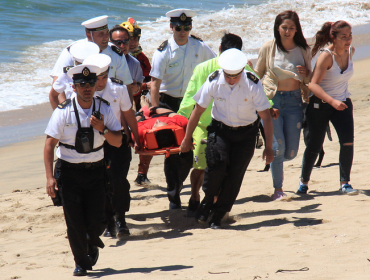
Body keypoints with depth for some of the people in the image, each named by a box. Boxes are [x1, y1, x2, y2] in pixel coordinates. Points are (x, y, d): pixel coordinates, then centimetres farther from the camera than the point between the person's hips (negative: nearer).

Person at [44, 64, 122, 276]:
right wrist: (50, 177, -16)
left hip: (96, 171, 2)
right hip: (70, 171, -2)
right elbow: (50, 144, -10)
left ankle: (92, 244, 33)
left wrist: (102, 129, -19)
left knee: (97, 220, -2)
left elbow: (118, 142, 1)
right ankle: (81, 262, 16)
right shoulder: (63, 112, -10)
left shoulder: (104, 110, -1)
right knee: (74, 221, -4)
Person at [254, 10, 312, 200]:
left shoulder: (303, 50, 5)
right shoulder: (268, 48, -2)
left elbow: (309, 80, 15)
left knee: (291, 152, 2)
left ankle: (273, 161, 37)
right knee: (278, 147, -11)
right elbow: (257, 75, 9)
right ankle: (278, 190, 3)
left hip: (294, 100, 2)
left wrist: (305, 74, -7)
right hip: (271, 99, -2)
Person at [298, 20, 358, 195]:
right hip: (320, 105, -5)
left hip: (342, 103, 5)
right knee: (315, 146, 5)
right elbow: (313, 84, -28)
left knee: (348, 142, -11)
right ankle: (303, 182, 26)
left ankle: (344, 184, -2)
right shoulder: (326, 56, -23)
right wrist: (332, 101, -39)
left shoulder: (350, 51, -3)